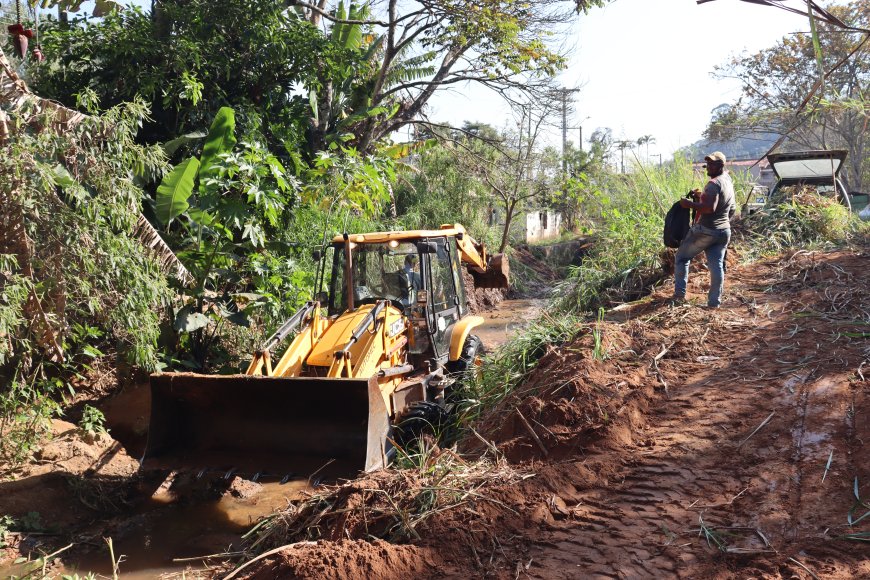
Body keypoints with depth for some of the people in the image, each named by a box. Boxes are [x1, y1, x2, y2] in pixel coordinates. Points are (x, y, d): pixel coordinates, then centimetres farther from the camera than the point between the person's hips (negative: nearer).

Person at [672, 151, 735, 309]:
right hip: (724, 231, 8)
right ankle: (714, 301, 5)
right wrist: (701, 196, 23)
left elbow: (710, 208, -27)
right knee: (717, 265, 5)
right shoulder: (729, 182, 15)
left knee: (682, 257, 8)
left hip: (705, 230, -8)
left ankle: (680, 293, 6)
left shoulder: (714, 183, -16)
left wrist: (690, 204, -18)